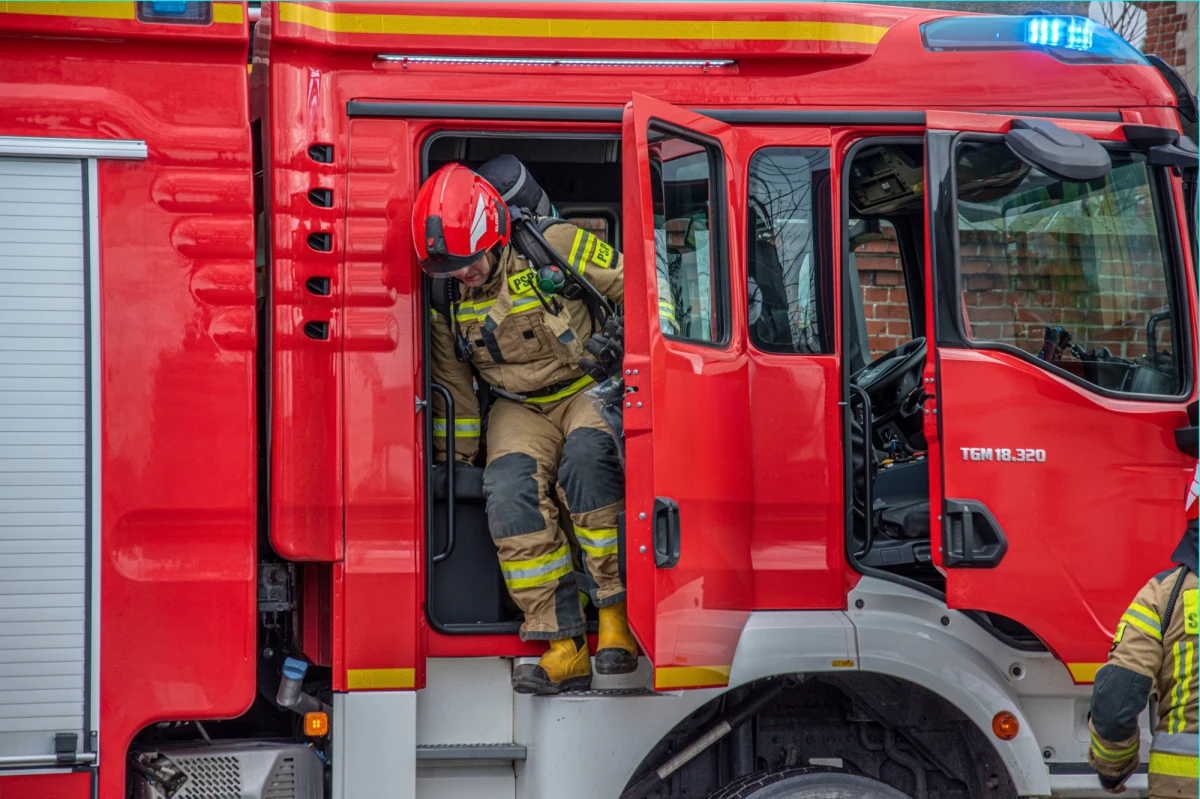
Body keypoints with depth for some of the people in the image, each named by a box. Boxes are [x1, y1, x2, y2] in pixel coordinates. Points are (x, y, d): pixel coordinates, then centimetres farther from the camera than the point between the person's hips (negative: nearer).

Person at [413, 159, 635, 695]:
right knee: (511, 493, -26)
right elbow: (452, 386, 10)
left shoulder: (554, 245, -16)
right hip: (519, 407, 3)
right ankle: (563, 648, -25)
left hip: (588, 389, -3)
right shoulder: (445, 294, -2)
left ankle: (616, 617, -29)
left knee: (586, 459, -36)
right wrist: (452, 462, 12)